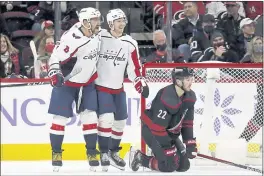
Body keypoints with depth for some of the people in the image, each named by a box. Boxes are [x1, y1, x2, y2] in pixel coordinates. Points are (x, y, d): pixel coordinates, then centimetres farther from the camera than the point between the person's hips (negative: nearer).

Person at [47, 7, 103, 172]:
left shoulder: (97, 34, -4)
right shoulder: (71, 38, -28)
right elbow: (56, 57, -25)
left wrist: (97, 73, 22)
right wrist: (55, 74, -39)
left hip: (87, 81, 6)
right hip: (66, 82, -6)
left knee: (90, 115, -1)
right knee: (61, 117, -3)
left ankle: (92, 152, 7)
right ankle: (56, 153, 10)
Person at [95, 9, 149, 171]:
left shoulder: (130, 44, 2)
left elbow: (134, 68, 8)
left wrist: (141, 83, -3)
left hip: (118, 88, 6)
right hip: (101, 86, -6)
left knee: (120, 120, 10)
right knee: (106, 118, -19)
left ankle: (113, 152, 28)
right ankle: (104, 153, -7)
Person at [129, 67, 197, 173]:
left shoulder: (190, 97, -5)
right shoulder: (167, 98, -31)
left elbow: (187, 123, 4)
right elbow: (157, 128, -29)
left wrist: (190, 144, -4)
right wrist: (168, 148, -25)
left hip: (170, 133, 9)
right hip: (151, 131, -9)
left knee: (184, 165, 2)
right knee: (170, 165, -20)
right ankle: (140, 158, -2)